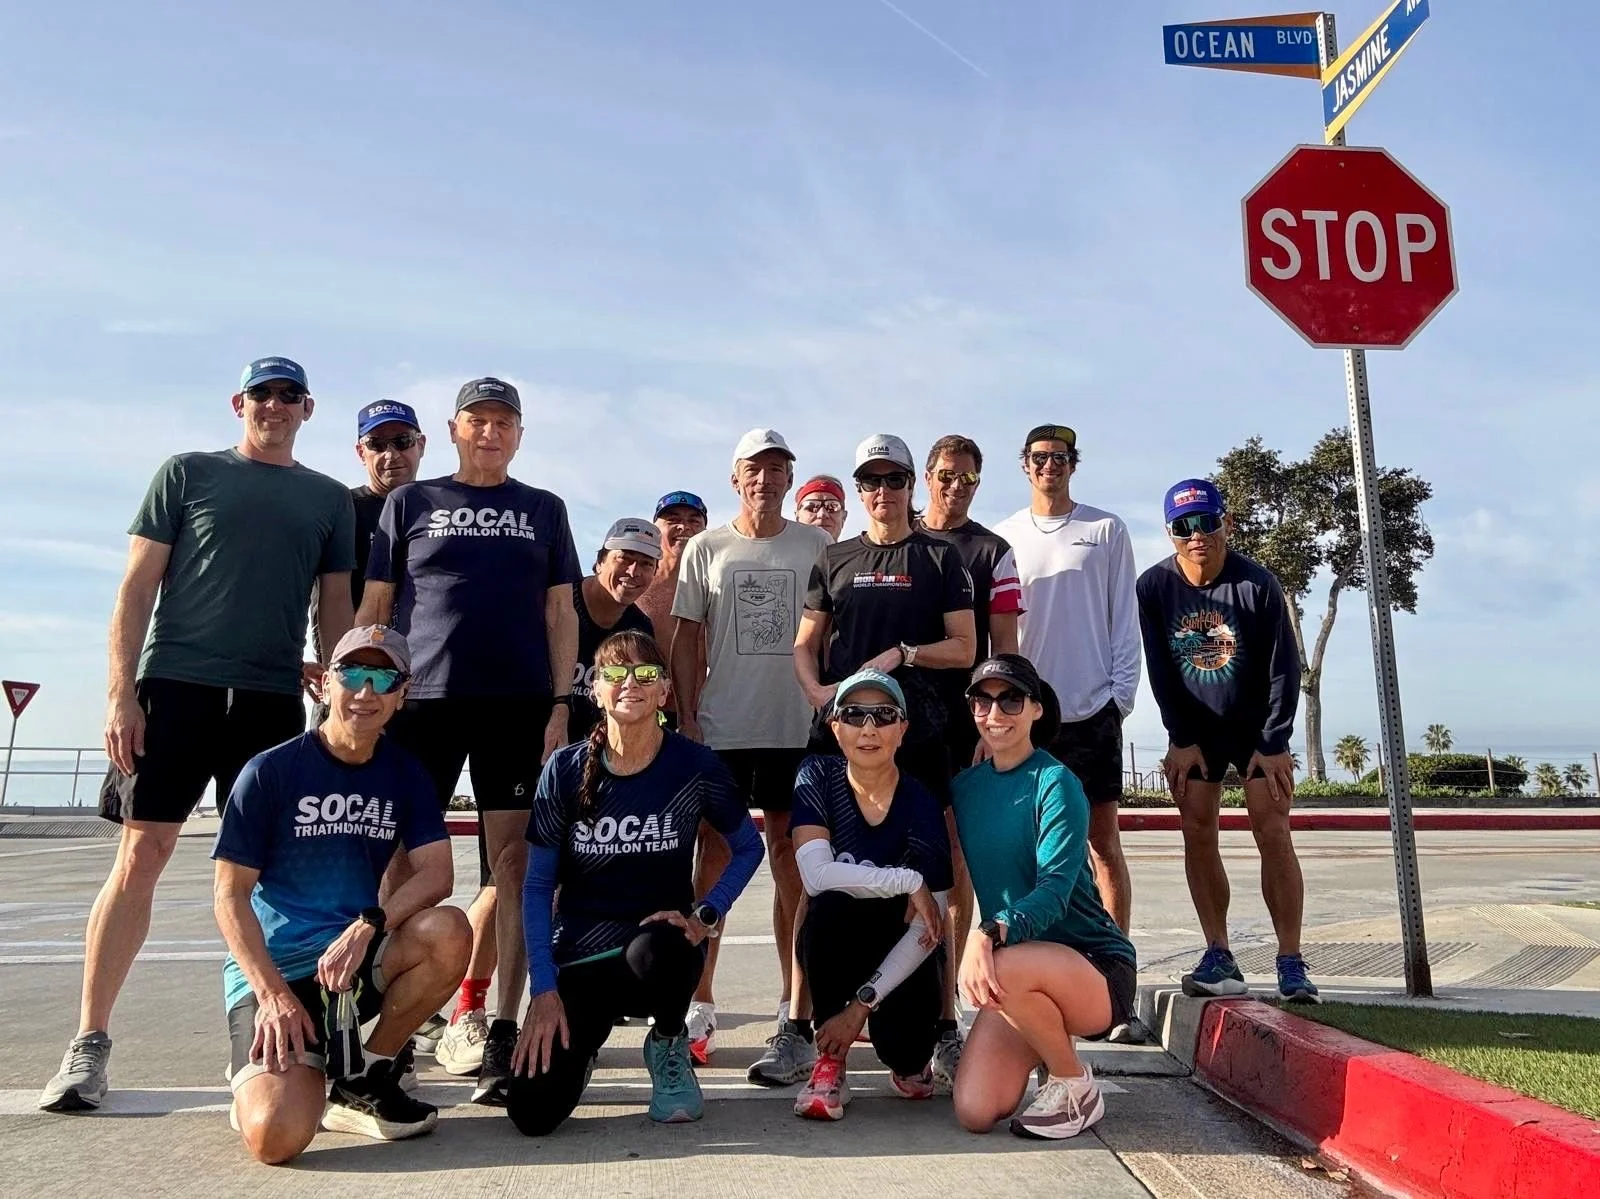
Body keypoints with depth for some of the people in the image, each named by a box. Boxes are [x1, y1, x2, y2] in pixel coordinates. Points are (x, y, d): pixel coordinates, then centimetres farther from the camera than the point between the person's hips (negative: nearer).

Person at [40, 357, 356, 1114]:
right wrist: (121, 692, -4)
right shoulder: (188, 474, 9)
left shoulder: (329, 498, 14)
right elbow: (138, 585, 4)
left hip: (274, 700, 2)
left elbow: (336, 609, 14)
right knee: (140, 855, -3)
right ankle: (89, 1042, 5)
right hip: (176, 685, -1)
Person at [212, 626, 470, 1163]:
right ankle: (264, 1074, 13)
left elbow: (436, 873, -6)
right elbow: (231, 896, -7)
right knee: (276, 1137, -26)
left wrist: (368, 925, -24)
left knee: (450, 933, -29)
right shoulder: (270, 771, -6)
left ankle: (363, 1080, -5)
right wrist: (273, 993, -17)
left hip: (359, 958, 4)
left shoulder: (405, 774, 5)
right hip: (270, 967, -3)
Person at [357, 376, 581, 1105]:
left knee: (514, 865, -2)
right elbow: (374, 607, 11)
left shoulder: (543, 511, 14)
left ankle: (501, 1035, 4)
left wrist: (561, 704, 0)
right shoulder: (409, 503, 13)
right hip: (422, 700, 0)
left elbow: (560, 615, 10)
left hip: (519, 705, 0)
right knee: (404, 863, -1)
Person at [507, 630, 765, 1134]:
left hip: (660, 948, -1)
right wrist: (545, 989, -8)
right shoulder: (566, 769, -6)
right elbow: (538, 885, -1)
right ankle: (581, 1041, 20)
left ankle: (669, 1046, -2)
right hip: (578, 959, 1)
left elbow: (749, 847, 5)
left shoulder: (695, 766, -8)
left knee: (654, 949, -38)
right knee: (533, 1111, -17)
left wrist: (706, 915, -11)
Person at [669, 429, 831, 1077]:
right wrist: (686, 719, 0)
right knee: (713, 858, 4)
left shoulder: (815, 545, 7)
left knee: (790, 859, 3)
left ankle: (796, 1015, 11)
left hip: (796, 728, 0)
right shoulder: (707, 547, 8)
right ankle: (699, 1008, 16)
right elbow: (687, 638, 7)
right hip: (719, 728, 0)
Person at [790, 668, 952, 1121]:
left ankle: (910, 1061, 15)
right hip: (833, 949, 1)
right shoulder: (817, 778, -12)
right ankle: (830, 1060, -14)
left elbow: (928, 931, -18)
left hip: (897, 957, 0)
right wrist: (906, 881, -26)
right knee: (830, 904, -31)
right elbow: (817, 874, -25)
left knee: (901, 1042, -25)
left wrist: (862, 1003, -23)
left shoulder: (921, 806, -17)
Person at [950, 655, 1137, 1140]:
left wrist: (991, 934, -40)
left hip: (1096, 968, -5)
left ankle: (1076, 1084, -8)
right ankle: (1050, 1042, 19)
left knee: (1004, 969, -37)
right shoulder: (964, 786, 6)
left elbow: (1055, 889, -24)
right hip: (1019, 964, 5)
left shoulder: (1055, 783, -13)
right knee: (975, 1113, -13)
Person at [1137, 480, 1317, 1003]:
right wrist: (1181, 739, -7)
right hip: (1195, 729, 2)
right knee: (1197, 832, -5)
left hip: (1256, 725, -2)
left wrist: (1274, 744, -12)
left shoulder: (1258, 583, -16)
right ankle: (1219, 958, 1)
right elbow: (1160, 670, -5)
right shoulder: (1154, 586, -11)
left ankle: (1291, 963, -4)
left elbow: (1283, 669, -11)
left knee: (1273, 833, -8)